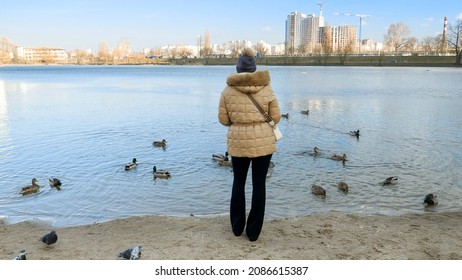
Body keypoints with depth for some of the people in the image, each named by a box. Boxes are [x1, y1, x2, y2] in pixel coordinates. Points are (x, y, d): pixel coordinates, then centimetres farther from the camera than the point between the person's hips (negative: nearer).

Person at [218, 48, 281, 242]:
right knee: (259, 184, 11)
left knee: (238, 182, 20)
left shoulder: (227, 90, -3)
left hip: (239, 142, 0)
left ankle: (237, 227, 29)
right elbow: (276, 117, 1)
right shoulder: (266, 89, -3)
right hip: (264, 141, 0)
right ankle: (253, 231, 19)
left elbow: (223, 119, 1)